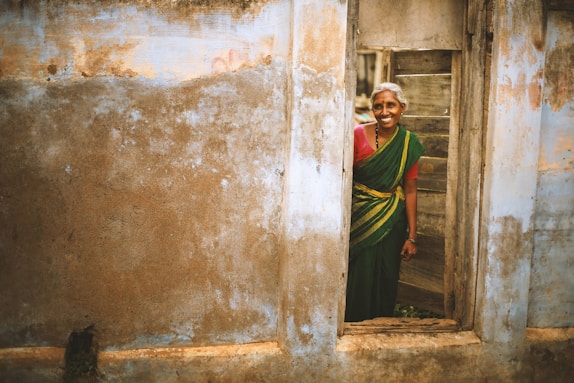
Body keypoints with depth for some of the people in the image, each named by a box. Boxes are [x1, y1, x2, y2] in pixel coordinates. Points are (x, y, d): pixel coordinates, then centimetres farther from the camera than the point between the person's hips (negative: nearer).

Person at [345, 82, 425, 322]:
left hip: (391, 223, 2)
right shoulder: (359, 135, -5)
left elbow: (410, 191, 2)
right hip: (359, 220, -1)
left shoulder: (409, 144, 0)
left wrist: (412, 236, 1)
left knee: (385, 280, 8)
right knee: (359, 279, -2)